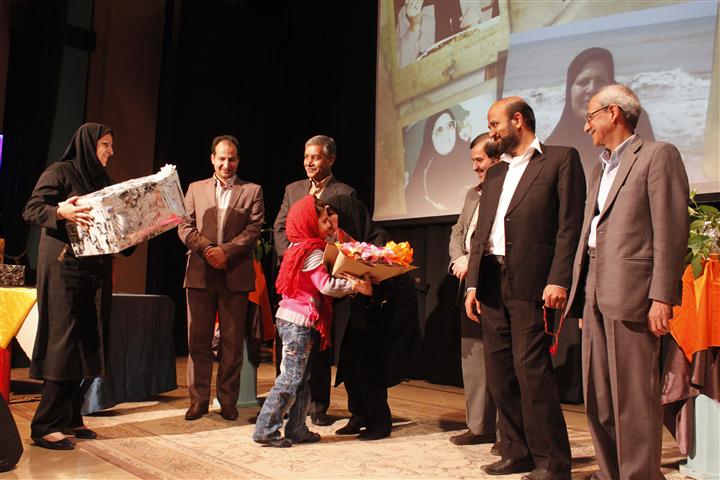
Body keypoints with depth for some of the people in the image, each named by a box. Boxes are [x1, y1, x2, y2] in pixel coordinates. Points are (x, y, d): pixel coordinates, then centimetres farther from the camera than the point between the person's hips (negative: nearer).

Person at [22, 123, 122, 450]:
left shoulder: (102, 180, 18)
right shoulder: (59, 172, -2)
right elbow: (31, 210, -10)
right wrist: (61, 211, -27)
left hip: (96, 271, 7)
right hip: (64, 268, -7)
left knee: (89, 345, 5)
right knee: (64, 343, -9)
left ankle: (69, 418, 14)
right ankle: (45, 426, -2)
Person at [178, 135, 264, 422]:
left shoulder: (252, 191, 8)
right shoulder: (195, 189, 14)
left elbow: (254, 229, -2)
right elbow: (185, 227, 6)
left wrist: (226, 251, -15)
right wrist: (206, 248, -11)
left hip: (235, 275, -2)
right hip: (200, 274, 2)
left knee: (232, 342, 3)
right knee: (198, 340, 5)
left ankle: (228, 401, 13)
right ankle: (198, 400, 14)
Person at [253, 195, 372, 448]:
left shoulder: (299, 248, 15)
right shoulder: (312, 251, -13)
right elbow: (326, 284, -23)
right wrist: (356, 285, -17)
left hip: (295, 320, 10)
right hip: (299, 321, -10)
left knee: (302, 379, 12)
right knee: (290, 378, -6)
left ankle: (297, 430, 17)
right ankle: (266, 430, -1)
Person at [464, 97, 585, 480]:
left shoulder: (561, 159, 1)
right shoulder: (495, 174, 21)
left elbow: (570, 225, -7)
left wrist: (558, 280, -16)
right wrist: (473, 282, 10)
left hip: (530, 283, -7)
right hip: (491, 283, 7)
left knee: (531, 370, -8)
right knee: (500, 374, 8)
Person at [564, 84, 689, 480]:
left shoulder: (657, 155, -2)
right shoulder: (600, 169, 22)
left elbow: (671, 232, -10)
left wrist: (662, 298, -16)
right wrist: (580, 293, 14)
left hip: (630, 294, -8)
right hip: (594, 293, 8)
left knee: (633, 396, -4)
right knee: (597, 397, 11)